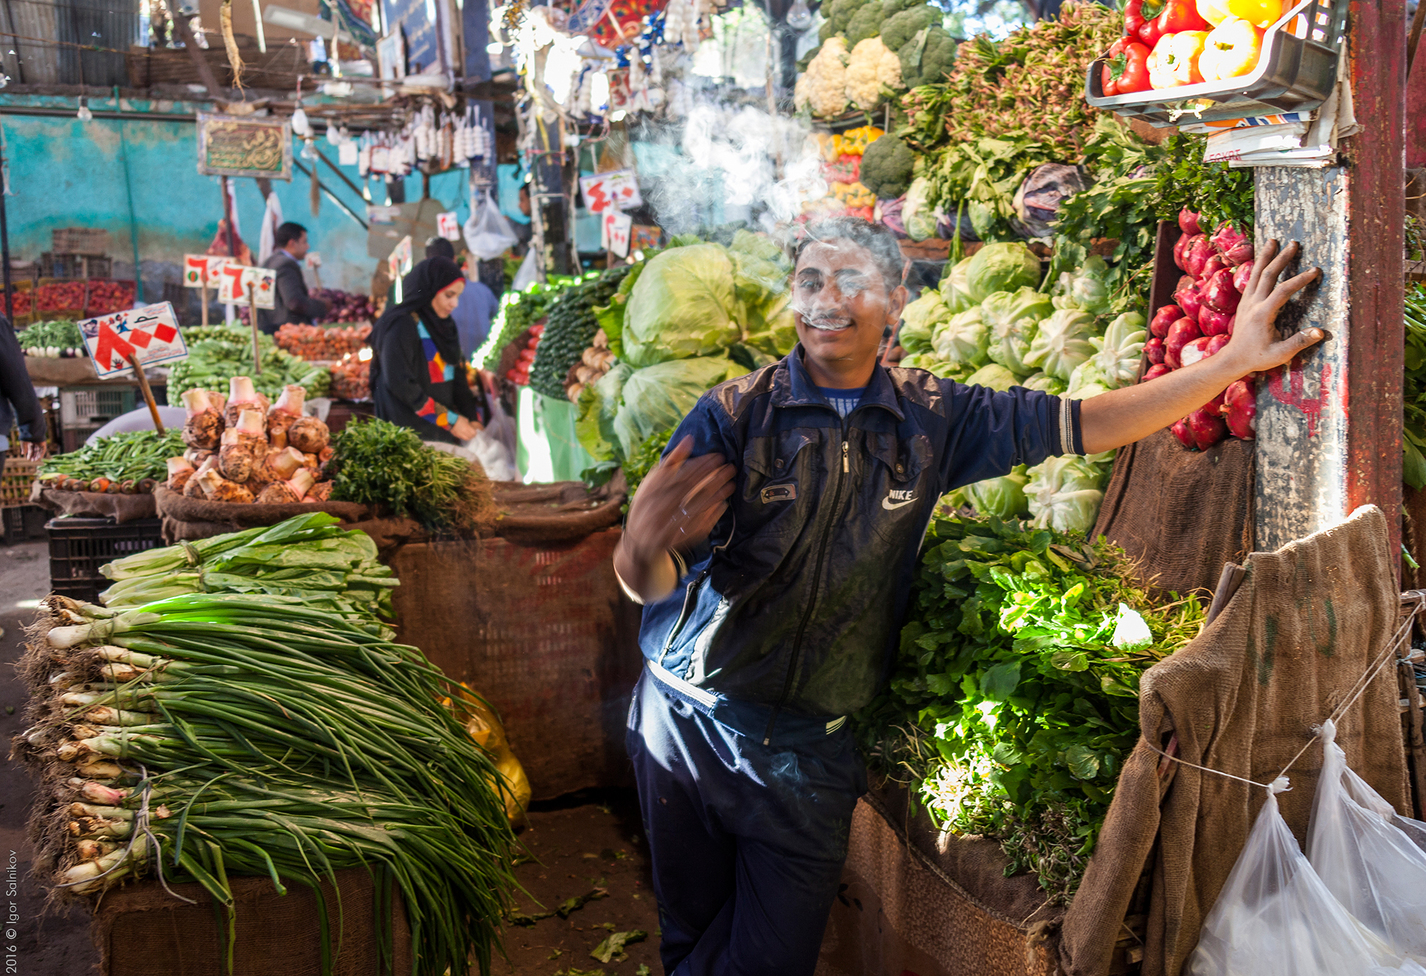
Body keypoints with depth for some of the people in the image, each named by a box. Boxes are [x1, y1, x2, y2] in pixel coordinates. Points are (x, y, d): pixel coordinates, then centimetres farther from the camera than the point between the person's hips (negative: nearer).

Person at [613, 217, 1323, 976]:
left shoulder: (930, 419, -1)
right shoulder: (732, 416, -11)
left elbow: (1079, 426, 2)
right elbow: (650, 584, -16)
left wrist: (1234, 360, -3)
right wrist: (644, 548, -41)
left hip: (813, 750, 2)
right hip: (689, 725, -1)